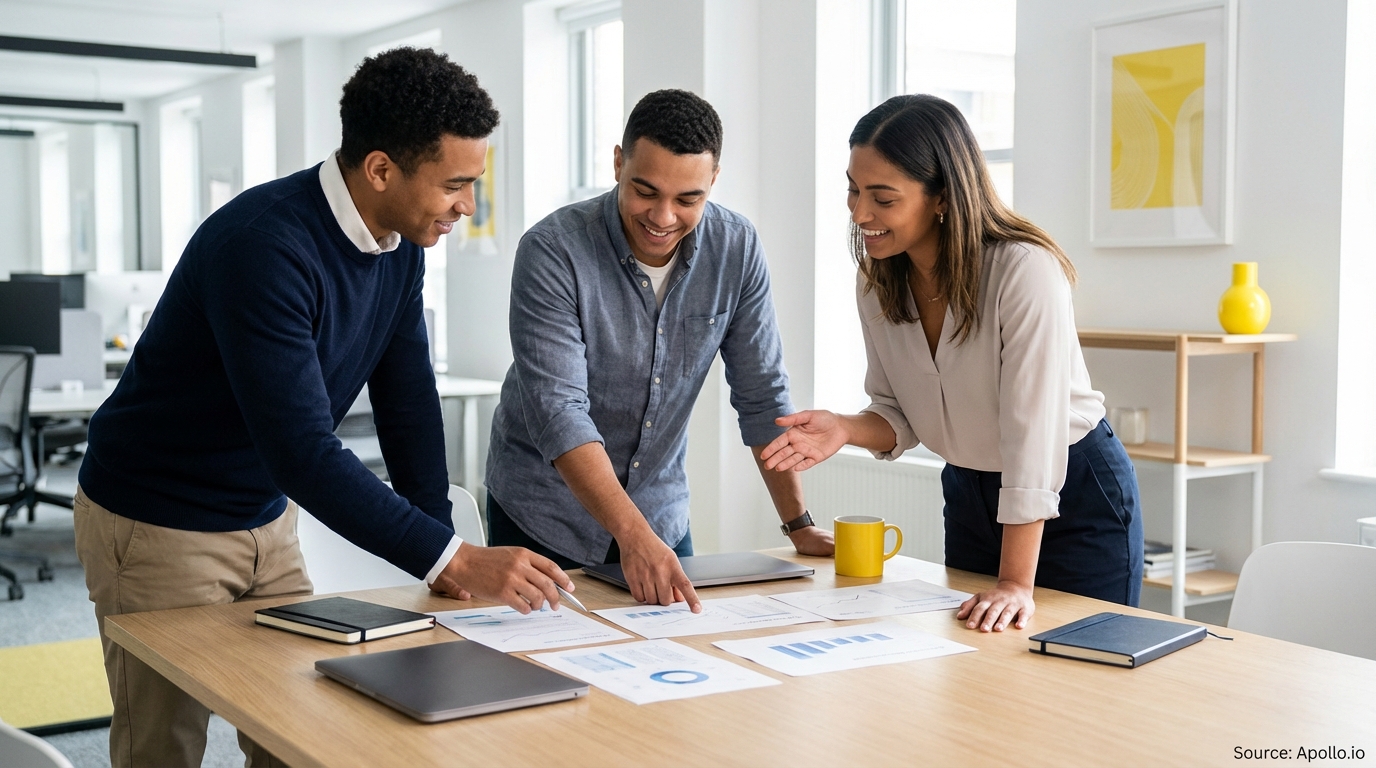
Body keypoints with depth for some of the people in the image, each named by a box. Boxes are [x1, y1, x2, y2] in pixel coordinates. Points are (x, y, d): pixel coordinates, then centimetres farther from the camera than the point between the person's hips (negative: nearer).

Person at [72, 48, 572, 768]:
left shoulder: (400, 246, -5)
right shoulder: (264, 244, -32)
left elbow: (407, 403, 0)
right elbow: (304, 452, -36)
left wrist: (441, 556, -7)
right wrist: (455, 557, -36)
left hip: (266, 519, 7)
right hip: (158, 525, -7)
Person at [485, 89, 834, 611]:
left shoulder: (736, 249, -10)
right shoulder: (553, 251, -23)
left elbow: (761, 393, -3)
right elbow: (558, 410, -29)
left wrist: (798, 525, -5)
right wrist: (633, 534, -39)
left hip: (662, 514, 4)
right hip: (544, 517, -3)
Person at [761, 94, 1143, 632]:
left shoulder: (1025, 271, -28)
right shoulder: (877, 281, -8)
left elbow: (1033, 428, -30)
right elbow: (901, 415, 0)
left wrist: (1016, 584, -32)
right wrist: (846, 430, -23)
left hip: (1076, 493, -5)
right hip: (970, 494, 6)